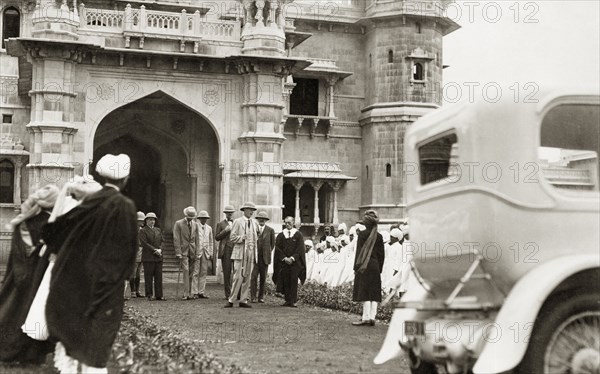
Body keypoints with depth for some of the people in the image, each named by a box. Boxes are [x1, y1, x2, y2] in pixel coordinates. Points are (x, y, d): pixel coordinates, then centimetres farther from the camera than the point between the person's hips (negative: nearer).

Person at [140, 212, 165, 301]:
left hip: (159, 257, 5)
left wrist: (160, 249, -7)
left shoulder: (158, 230, 17)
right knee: (148, 277, -2)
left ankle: (159, 295, 7)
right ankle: (149, 295, 4)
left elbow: (162, 241, 12)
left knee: (159, 277, 4)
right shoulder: (143, 231, -1)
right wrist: (155, 250, -15)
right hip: (148, 257, -5)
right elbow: (144, 243, -10)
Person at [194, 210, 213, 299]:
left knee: (204, 273, 3)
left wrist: (211, 253, 10)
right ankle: (195, 293, -3)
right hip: (197, 252, -4)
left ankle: (201, 292, 6)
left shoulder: (209, 228, 14)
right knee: (195, 273, -5)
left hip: (206, 253, 5)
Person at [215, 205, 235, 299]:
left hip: (236, 249, 2)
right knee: (227, 273, -3)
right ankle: (228, 294, 2)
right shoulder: (220, 224, 12)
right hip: (226, 250, -1)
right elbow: (217, 237, 4)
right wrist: (225, 231, -9)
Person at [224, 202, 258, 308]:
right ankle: (231, 300, -5)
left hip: (251, 253, 5)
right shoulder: (237, 222, 0)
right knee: (238, 277, -10)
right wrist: (242, 238, -19)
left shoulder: (254, 223, 15)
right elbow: (232, 237, -4)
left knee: (247, 278, 4)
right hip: (240, 253, -5)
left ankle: (243, 301, 8)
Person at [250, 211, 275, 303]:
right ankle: (253, 297, -6)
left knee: (263, 277, 4)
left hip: (265, 257, 1)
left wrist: (268, 252, 12)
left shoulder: (270, 230, 6)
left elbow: (273, 243, 16)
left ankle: (261, 297, 11)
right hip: (255, 256, -1)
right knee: (254, 276, -8)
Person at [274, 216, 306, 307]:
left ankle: (293, 301, -6)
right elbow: (278, 248, 4)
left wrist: (292, 258, -14)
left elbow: (300, 248, -3)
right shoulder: (280, 235, 9)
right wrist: (284, 258, -9)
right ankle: (287, 300, 6)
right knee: (285, 282, 1)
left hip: (295, 262, -2)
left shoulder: (298, 235, 3)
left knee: (294, 281, -6)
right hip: (283, 262, 2)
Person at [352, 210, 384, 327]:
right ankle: (372, 318, 5)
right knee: (374, 293, 6)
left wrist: (356, 267, -4)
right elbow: (382, 254, 9)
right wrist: (380, 268, 16)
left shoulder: (362, 234, -8)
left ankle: (366, 318, -6)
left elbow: (359, 251, -8)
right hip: (375, 266, 5)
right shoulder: (379, 236, 7)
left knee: (365, 292, -3)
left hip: (364, 266, -5)